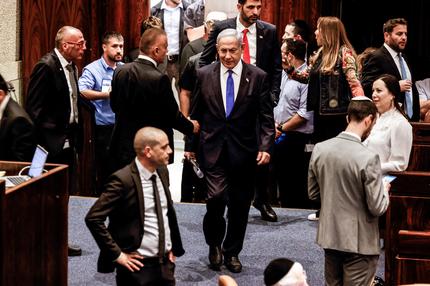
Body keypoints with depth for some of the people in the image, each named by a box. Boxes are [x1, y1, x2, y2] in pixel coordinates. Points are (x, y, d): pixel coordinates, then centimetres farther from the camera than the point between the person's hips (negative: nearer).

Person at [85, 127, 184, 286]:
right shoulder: (123, 180, -17)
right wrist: (117, 254, -16)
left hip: (166, 262, 6)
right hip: (139, 265, -6)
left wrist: (174, 247, 13)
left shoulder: (162, 171, 4)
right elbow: (93, 218, -19)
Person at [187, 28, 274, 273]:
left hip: (244, 150, 0)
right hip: (213, 148, 0)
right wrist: (190, 146, 8)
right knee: (216, 198, -12)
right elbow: (196, 114, 8)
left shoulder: (258, 77, -2)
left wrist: (265, 146, -12)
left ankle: (232, 252, 25)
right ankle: (214, 244, 13)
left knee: (240, 204, 8)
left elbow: (266, 117, -1)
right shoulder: (204, 75, 1)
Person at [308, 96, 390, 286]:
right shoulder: (368, 158, -21)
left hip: (329, 236, 6)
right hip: (359, 242, -6)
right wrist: (384, 189, 3)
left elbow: (313, 193, 7)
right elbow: (377, 208, -16)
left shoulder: (319, 149, -4)